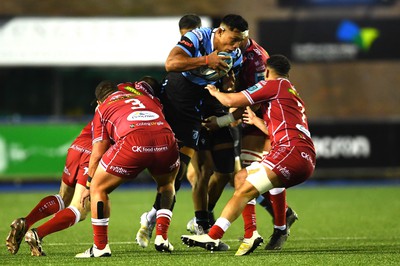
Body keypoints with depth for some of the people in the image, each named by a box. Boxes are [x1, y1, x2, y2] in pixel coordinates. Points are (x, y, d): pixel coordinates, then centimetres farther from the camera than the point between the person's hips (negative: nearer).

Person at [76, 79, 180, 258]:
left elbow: (97, 154, 25)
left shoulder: (102, 109, 28)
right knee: (167, 183, 35)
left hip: (133, 141, -4)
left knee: (98, 188, 16)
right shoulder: (140, 90, 36)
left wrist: (89, 186, 35)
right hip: (166, 138, 4)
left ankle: (100, 247, 13)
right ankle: (162, 239, 24)